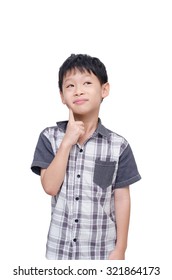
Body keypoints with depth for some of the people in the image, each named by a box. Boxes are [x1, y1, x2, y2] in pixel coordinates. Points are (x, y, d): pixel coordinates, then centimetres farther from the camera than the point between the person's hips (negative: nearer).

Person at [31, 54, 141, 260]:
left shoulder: (118, 146, -6)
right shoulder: (50, 137, -5)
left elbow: (122, 199, -2)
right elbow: (50, 187, -13)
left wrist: (120, 248, -2)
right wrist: (67, 142, -18)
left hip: (101, 250, 0)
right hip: (59, 248, 1)